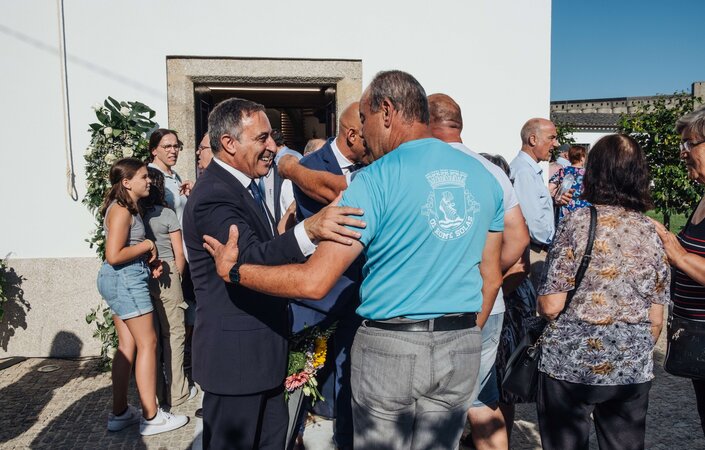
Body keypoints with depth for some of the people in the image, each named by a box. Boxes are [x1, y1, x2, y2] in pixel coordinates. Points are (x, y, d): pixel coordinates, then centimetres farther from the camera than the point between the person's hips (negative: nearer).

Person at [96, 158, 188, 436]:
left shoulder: (128, 208, 15)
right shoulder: (121, 210, -15)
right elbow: (114, 255, -23)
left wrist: (149, 259, 5)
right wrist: (146, 246, -12)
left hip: (119, 280, 10)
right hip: (125, 279, -10)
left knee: (127, 345, 12)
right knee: (147, 343, -4)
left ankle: (120, 413, 20)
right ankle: (151, 416, 3)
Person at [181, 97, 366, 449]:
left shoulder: (241, 185, 12)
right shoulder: (213, 196, -21)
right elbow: (251, 258, -35)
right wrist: (308, 231, -50)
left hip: (262, 350, 10)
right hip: (235, 356, -10)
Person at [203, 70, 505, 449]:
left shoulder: (376, 180, -15)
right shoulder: (483, 176, 3)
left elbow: (314, 282, -18)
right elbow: (491, 277, 9)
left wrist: (232, 271, -5)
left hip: (389, 346, -5)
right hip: (462, 348, 5)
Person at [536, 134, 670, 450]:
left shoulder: (578, 221, -12)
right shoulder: (651, 231, 1)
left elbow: (550, 306, -15)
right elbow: (656, 320, 5)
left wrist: (540, 297, 6)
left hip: (570, 364, -4)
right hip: (633, 369, 4)